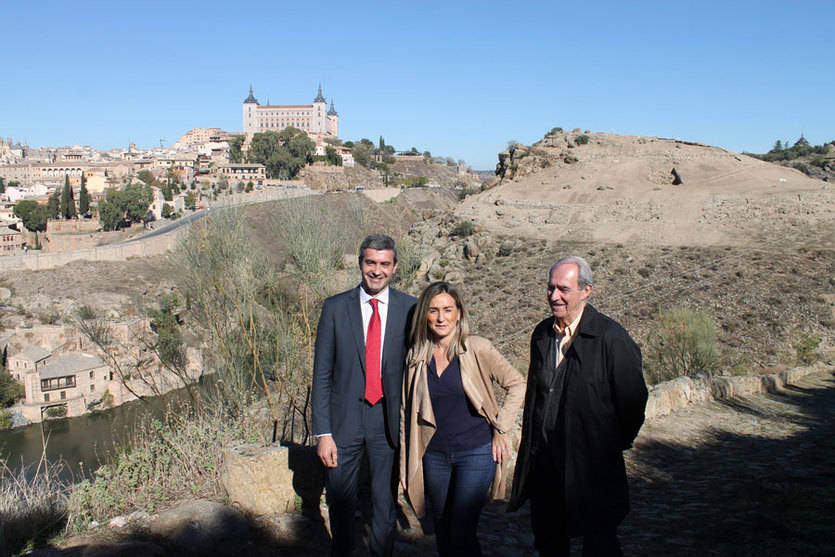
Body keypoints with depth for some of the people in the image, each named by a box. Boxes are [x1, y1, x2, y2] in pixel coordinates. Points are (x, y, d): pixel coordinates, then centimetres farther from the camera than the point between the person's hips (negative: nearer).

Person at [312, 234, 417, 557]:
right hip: (344, 418, 0)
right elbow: (321, 373, -3)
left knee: (385, 500, 15)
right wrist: (323, 432, -8)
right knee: (340, 500, 15)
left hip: (389, 418, 0)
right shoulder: (335, 308, -4)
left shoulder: (409, 308, -3)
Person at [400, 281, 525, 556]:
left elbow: (517, 384, 0)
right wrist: (405, 466, 8)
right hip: (434, 456, 4)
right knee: (442, 535, 14)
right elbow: (407, 413, 8)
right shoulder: (416, 357, 1)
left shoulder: (477, 349, -9)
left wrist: (501, 429, -5)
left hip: (476, 453, -4)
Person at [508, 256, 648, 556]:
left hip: (593, 463, -6)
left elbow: (633, 399, -9)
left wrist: (616, 444, 2)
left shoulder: (610, 337, -16)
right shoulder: (542, 333, 6)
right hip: (543, 461, 6)